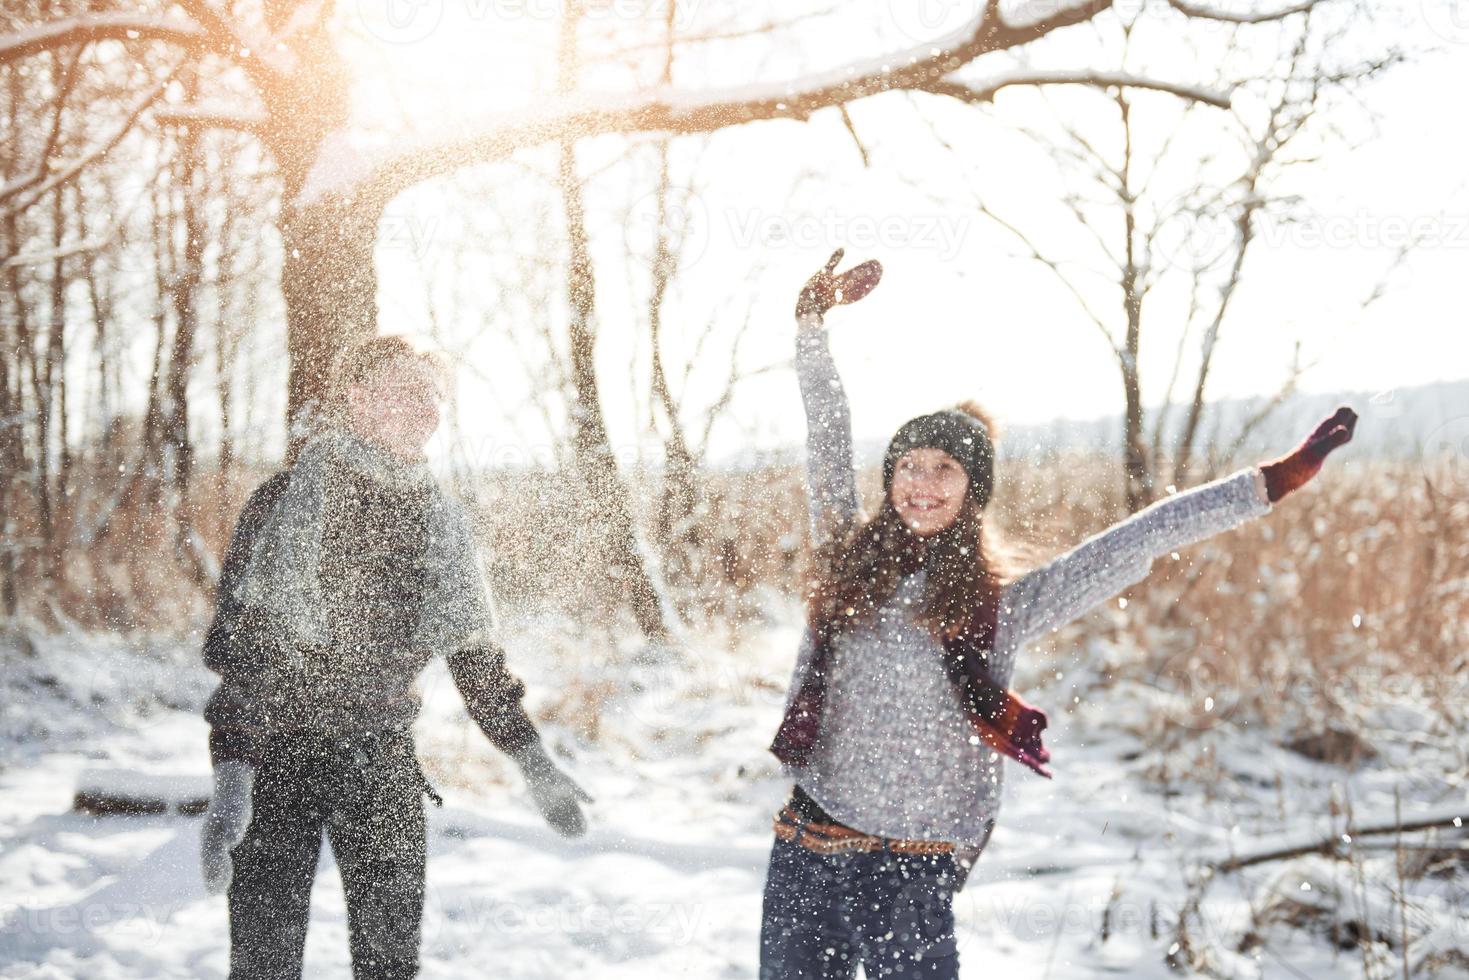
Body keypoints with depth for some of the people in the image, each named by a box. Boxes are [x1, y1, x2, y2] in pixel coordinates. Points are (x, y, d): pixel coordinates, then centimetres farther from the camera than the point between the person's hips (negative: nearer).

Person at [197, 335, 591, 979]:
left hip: (381, 756, 4)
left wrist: (533, 762, 10)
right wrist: (231, 779, -26)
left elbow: (474, 651, 14)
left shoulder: (439, 519, 6)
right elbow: (239, 642, -16)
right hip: (278, 750, -4)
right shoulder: (289, 498, -9)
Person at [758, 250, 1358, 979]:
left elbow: (1141, 539, -1)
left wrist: (1276, 480, 0)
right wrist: (814, 319, 4)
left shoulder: (1000, 607, -1)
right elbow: (827, 437, 6)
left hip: (913, 879, -2)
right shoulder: (846, 562, 5)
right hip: (803, 854, 2)